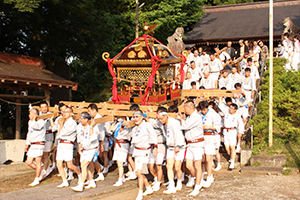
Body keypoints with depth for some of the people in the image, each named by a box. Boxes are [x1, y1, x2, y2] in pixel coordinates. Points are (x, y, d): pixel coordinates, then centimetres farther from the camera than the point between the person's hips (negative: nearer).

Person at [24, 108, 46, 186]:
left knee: (38, 162, -2)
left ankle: (36, 180, 6)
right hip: (32, 145, 8)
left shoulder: (41, 121, -11)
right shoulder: (30, 122, 14)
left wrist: (34, 118, -18)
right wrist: (27, 145, 24)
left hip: (39, 144, -8)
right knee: (28, 162, 6)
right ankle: (41, 171, 25)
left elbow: (35, 126, -32)